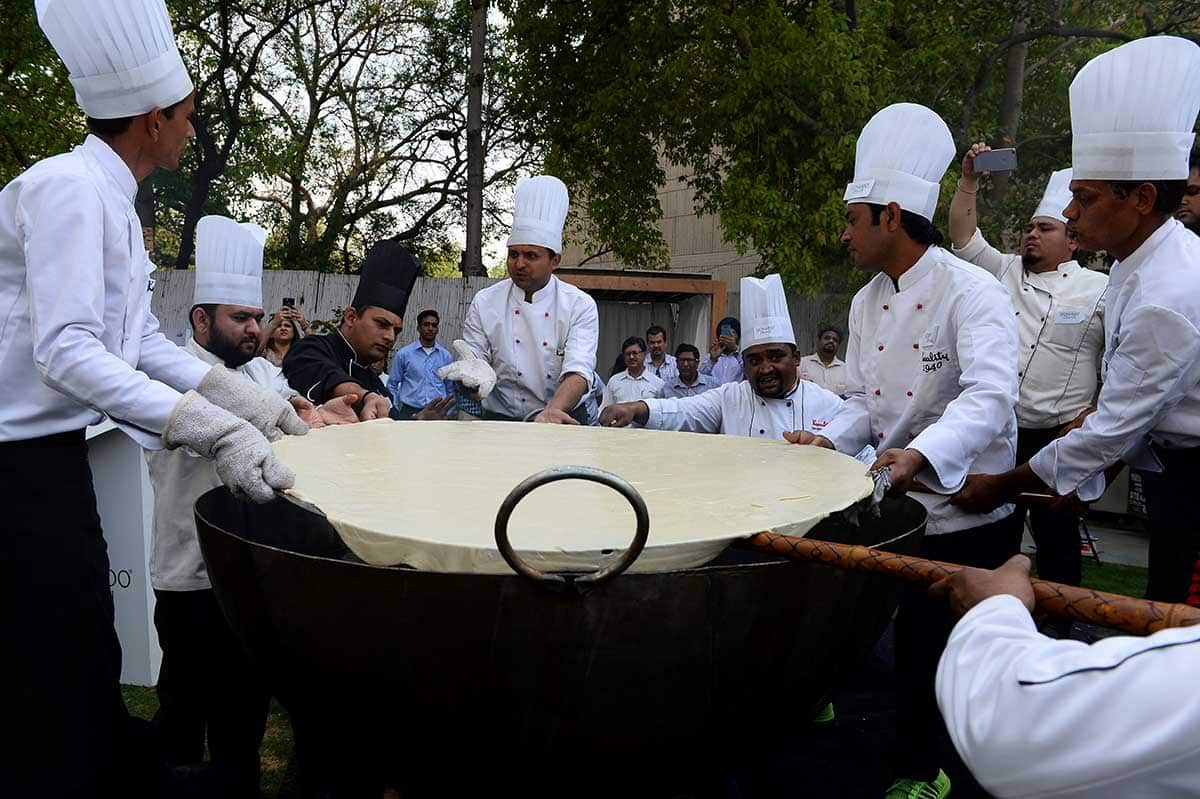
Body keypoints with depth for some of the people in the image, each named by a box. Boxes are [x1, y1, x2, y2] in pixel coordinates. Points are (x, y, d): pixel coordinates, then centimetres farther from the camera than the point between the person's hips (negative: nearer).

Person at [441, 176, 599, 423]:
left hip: (564, 420, -2)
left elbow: (578, 372, -13)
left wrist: (548, 414, -31)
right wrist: (474, 377, -20)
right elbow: (472, 361, 5)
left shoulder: (580, 306, 0)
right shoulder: (484, 303, 4)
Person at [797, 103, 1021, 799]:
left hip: (967, 513, -6)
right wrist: (831, 442, -10)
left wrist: (920, 455, -47)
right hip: (896, 503, 6)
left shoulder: (972, 293, -17)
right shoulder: (867, 303, 6)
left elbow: (990, 397, -31)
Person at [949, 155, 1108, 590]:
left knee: (1055, 537, 6)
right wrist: (969, 179, 4)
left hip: (1059, 437, -4)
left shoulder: (1099, 290, 0)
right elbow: (962, 235, 11)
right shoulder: (1004, 272, 12)